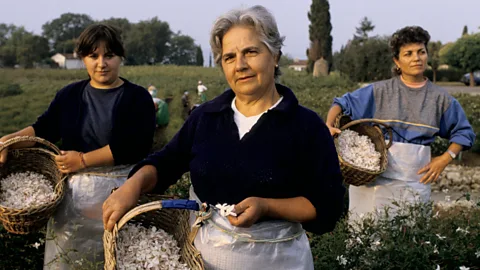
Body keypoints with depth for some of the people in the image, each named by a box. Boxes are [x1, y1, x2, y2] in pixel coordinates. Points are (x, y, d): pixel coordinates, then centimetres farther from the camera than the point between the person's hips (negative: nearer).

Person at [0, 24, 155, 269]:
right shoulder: (70, 95, 9)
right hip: (73, 189, 4)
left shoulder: (137, 98, -5)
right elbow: (44, 128, 2)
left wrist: (83, 160, -16)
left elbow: (134, 146, -16)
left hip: (119, 189, -4)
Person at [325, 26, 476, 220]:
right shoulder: (381, 91, 0)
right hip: (376, 178, -1)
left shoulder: (440, 98, 4)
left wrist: (445, 159, 0)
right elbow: (342, 103, 2)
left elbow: (464, 132, 14)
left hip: (415, 181, 2)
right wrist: (328, 126, -17)